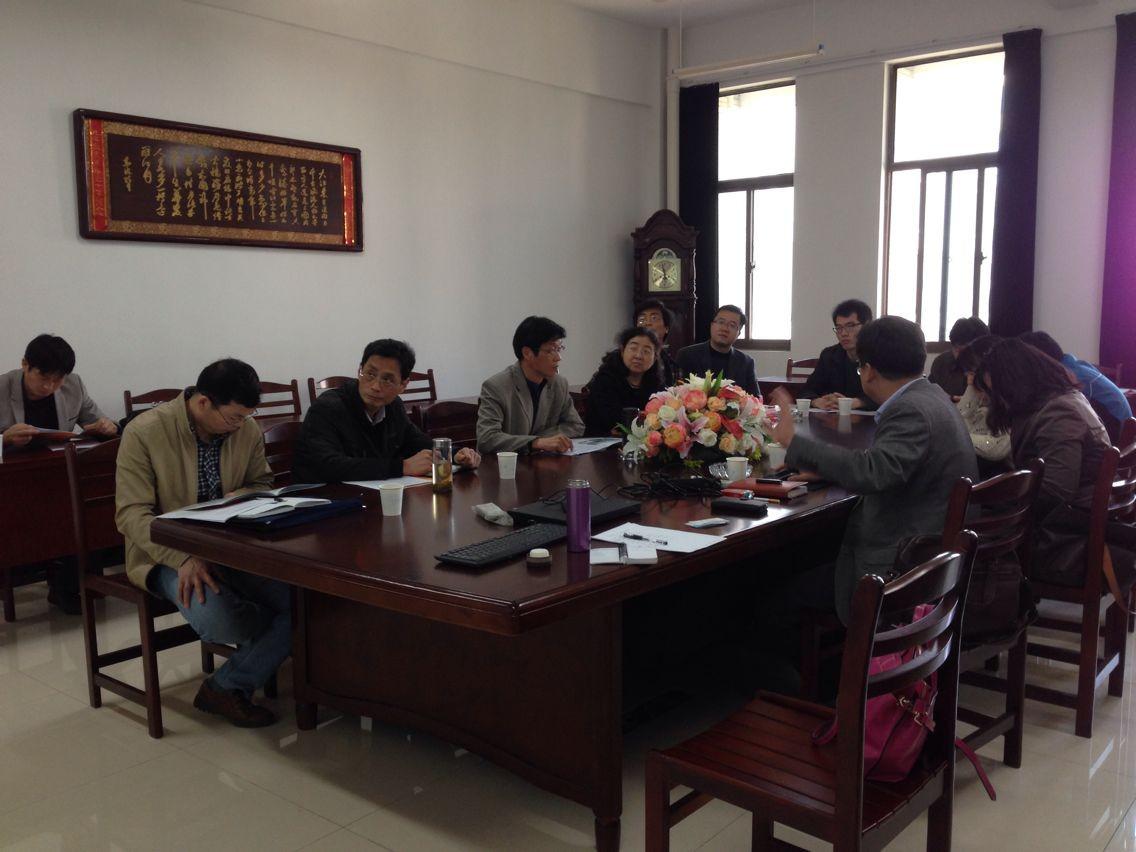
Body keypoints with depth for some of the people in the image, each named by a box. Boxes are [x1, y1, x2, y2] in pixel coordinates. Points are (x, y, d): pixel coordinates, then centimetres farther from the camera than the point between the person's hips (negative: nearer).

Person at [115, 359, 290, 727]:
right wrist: (185, 559, -30)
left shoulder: (247, 429, -2)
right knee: (217, 620, -34)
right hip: (166, 554, -4)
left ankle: (227, 686, -5)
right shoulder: (144, 433, -15)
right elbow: (131, 515, -15)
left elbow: (261, 483, 16)